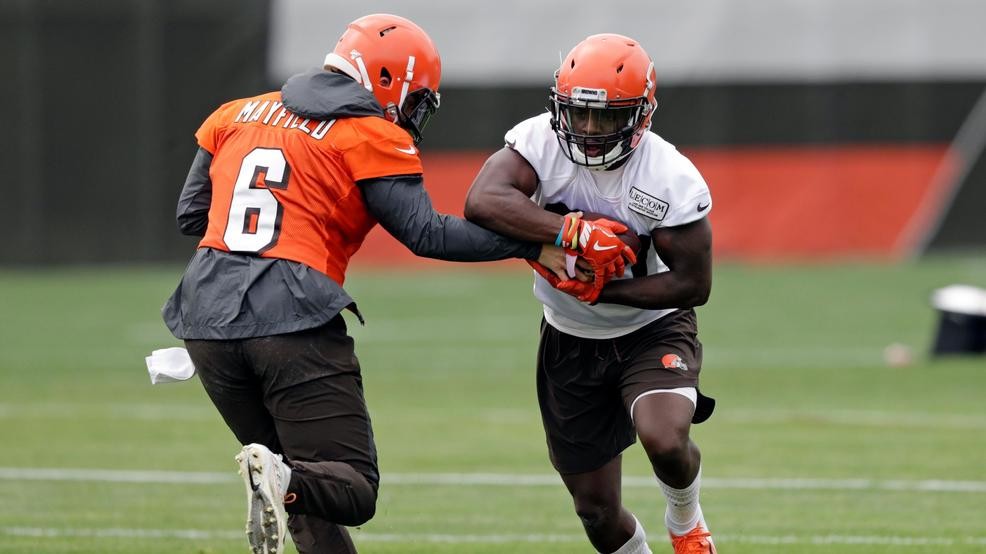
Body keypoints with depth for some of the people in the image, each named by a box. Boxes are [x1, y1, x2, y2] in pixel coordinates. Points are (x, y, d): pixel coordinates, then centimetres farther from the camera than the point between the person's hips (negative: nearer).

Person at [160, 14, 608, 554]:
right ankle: (281, 481, -31)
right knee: (351, 488, -1)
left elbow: (190, 215, 20)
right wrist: (533, 246, -1)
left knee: (304, 485, 18)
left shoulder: (237, 116, 17)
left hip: (209, 324, 6)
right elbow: (427, 234, -6)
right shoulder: (371, 137, 0)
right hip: (293, 321, -6)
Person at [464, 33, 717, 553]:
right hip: (569, 341, 3)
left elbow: (693, 285, -20)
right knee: (598, 512, 7)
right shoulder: (541, 140, -20)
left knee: (665, 440, -31)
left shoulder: (671, 180, -24)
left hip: (652, 330, -3)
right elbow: (482, 202, -37)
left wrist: (601, 289, -27)